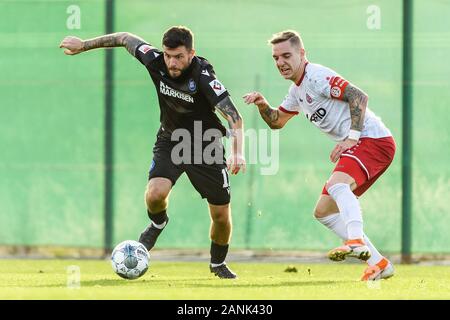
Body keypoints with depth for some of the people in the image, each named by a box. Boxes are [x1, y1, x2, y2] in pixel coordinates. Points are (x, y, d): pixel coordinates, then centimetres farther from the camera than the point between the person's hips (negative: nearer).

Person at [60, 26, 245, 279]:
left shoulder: (204, 78, -30)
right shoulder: (156, 61, -19)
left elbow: (235, 117, -33)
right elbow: (126, 38, 0)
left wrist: (238, 152, -49)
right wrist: (85, 45, 7)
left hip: (206, 145, -2)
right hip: (170, 141, 2)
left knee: (221, 215, 2)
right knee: (155, 194, -24)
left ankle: (218, 263, 34)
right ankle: (158, 223, 13)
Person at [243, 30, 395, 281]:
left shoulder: (317, 76, -11)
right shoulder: (297, 90, 18)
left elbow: (359, 97, -19)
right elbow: (277, 121, 30)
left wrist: (352, 137, -24)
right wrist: (263, 105, 9)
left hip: (373, 138, -11)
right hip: (357, 147, 11)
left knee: (337, 185, -35)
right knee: (324, 211, 9)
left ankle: (357, 242, -54)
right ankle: (378, 263, 6)